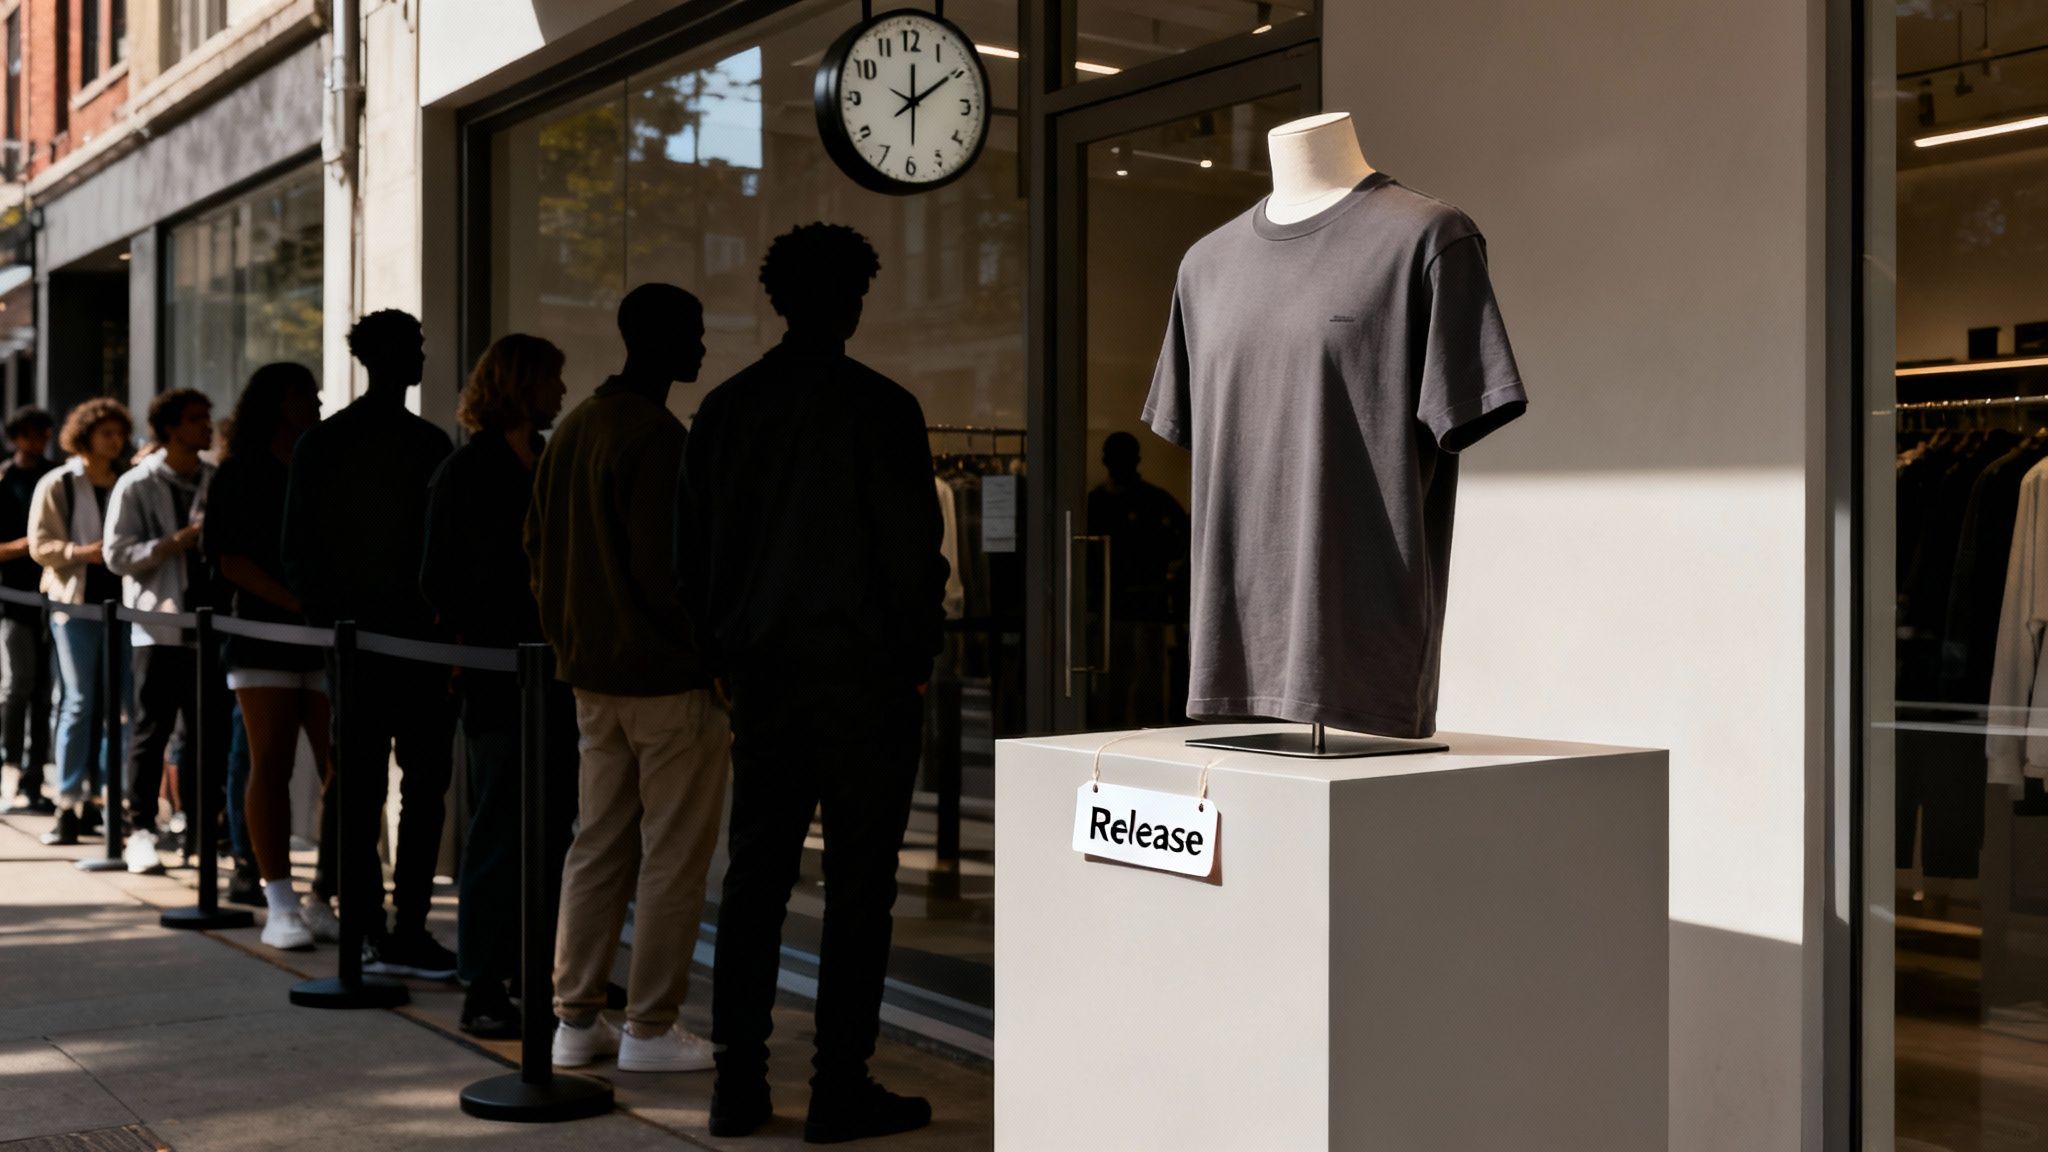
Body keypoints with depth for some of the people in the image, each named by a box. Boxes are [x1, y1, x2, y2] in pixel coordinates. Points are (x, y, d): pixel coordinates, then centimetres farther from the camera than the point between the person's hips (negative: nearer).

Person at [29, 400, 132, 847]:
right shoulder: (57, 484, 4)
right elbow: (41, 545, -1)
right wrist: (83, 552, -18)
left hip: (122, 601, 3)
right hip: (76, 602, -3)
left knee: (123, 701, 1)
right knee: (79, 702, -5)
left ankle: (102, 795, 10)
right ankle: (68, 804, 0)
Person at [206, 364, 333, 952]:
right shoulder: (240, 476, 5)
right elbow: (229, 557, -4)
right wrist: (296, 601, -15)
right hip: (265, 636, -3)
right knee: (271, 767, -2)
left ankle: (321, 900, 4)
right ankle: (280, 905, 2)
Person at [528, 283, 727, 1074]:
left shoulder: (572, 430, 13)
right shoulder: (656, 437, -16)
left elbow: (538, 547, 17)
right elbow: (664, 566, -21)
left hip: (591, 674, 9)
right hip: (668, 678, -9)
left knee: (596, 846, 14)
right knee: (673, 857, 0)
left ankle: (576, 1018, 19)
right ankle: (650, 1028, 6)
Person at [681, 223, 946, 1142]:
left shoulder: (724, 408, 6)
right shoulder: (880, 408, -9)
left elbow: (692, 550, 10)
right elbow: (914, 549, -8)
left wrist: (723, 658, 17)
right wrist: (916, 662, 4)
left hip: (761, 677, 5)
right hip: (864, 678, -5)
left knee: (754, 876, 11)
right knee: (858, 886, 1)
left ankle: (738, 1084, 14)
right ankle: (839, 1089, 4)